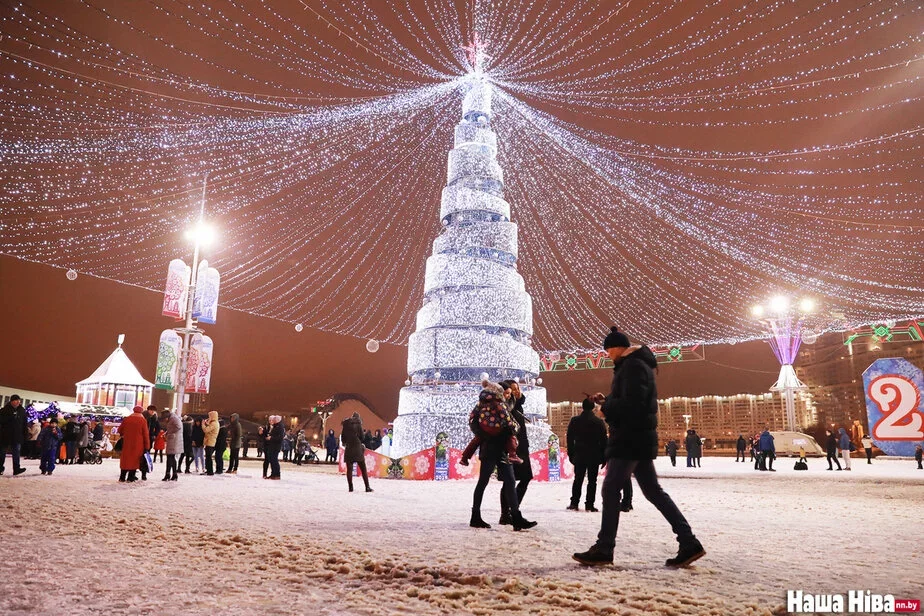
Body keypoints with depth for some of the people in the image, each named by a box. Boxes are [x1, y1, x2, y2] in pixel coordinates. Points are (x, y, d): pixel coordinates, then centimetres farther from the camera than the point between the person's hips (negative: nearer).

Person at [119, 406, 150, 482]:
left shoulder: (126, 419, 6)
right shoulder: (143, 420, -5)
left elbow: (120, 430, 15)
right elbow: (146, 434, -6)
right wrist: (147, 446, -2)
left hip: (127, 443, 3)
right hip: (138, 444, -3)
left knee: (126, 459, 10)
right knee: (135, 459, 3)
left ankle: (122, 477, 12)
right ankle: (131, 477, 2)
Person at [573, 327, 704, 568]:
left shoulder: (633, 365, -13)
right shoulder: (637, 365, 20)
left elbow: (632, 404, -23)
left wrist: (606, 406, -9)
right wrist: (608, 402, 8)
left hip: (630, 439, -11)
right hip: (638, 438, 11)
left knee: (610, 490, -6)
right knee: (653, 491, 11)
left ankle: (603, 549, -2)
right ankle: (689, 543, 11)